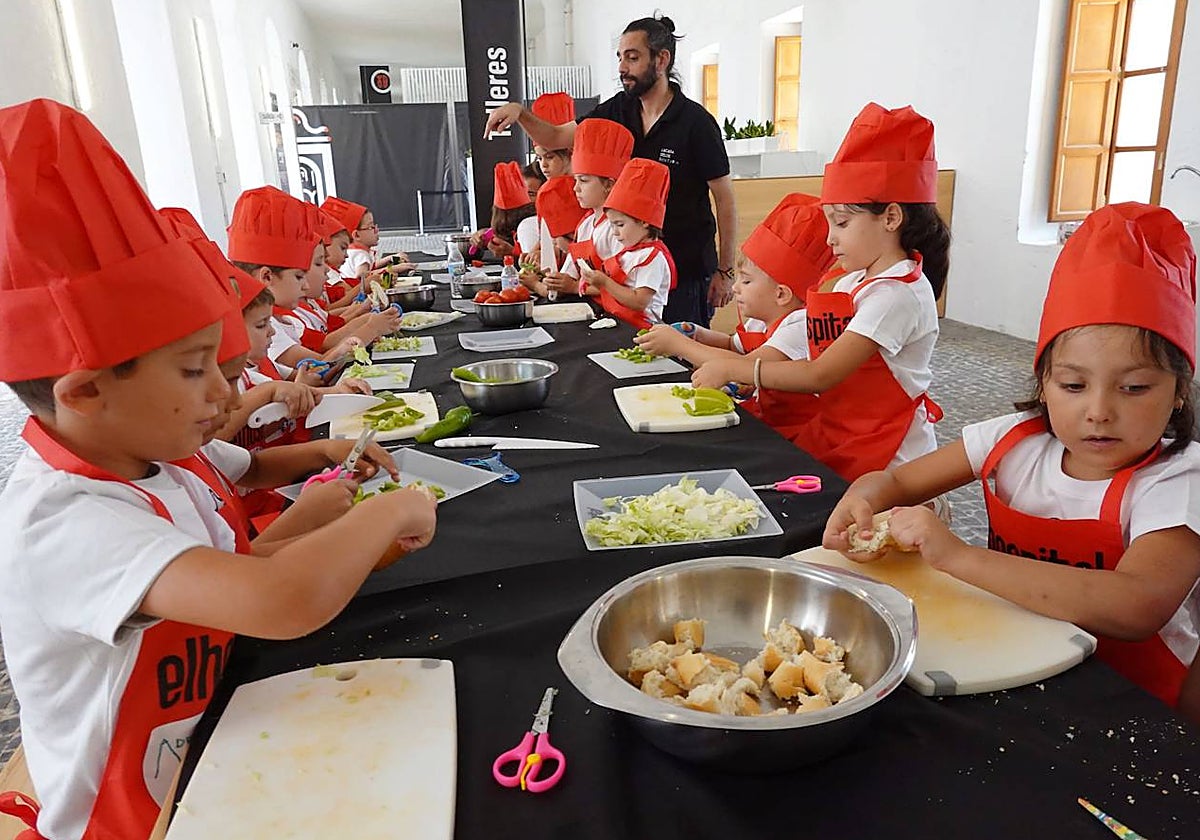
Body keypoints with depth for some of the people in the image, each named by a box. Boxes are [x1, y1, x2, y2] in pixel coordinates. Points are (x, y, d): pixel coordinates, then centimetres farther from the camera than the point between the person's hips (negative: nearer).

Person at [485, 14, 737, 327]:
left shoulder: (695, 121, -11)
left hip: (688, 269, -5)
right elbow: (555, 139, 5)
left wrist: (725, 271, -10)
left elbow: (725, 198, -8)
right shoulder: (618, 110, 4)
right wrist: (520, 113, -16)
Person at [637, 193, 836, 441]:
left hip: (790, 436, -8)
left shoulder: (800, 325, -20)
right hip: (759, 417, 9)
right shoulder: (759, 322, 8)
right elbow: (734, 345, 30)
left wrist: (677, 344, -23)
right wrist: (698, 336, 7)